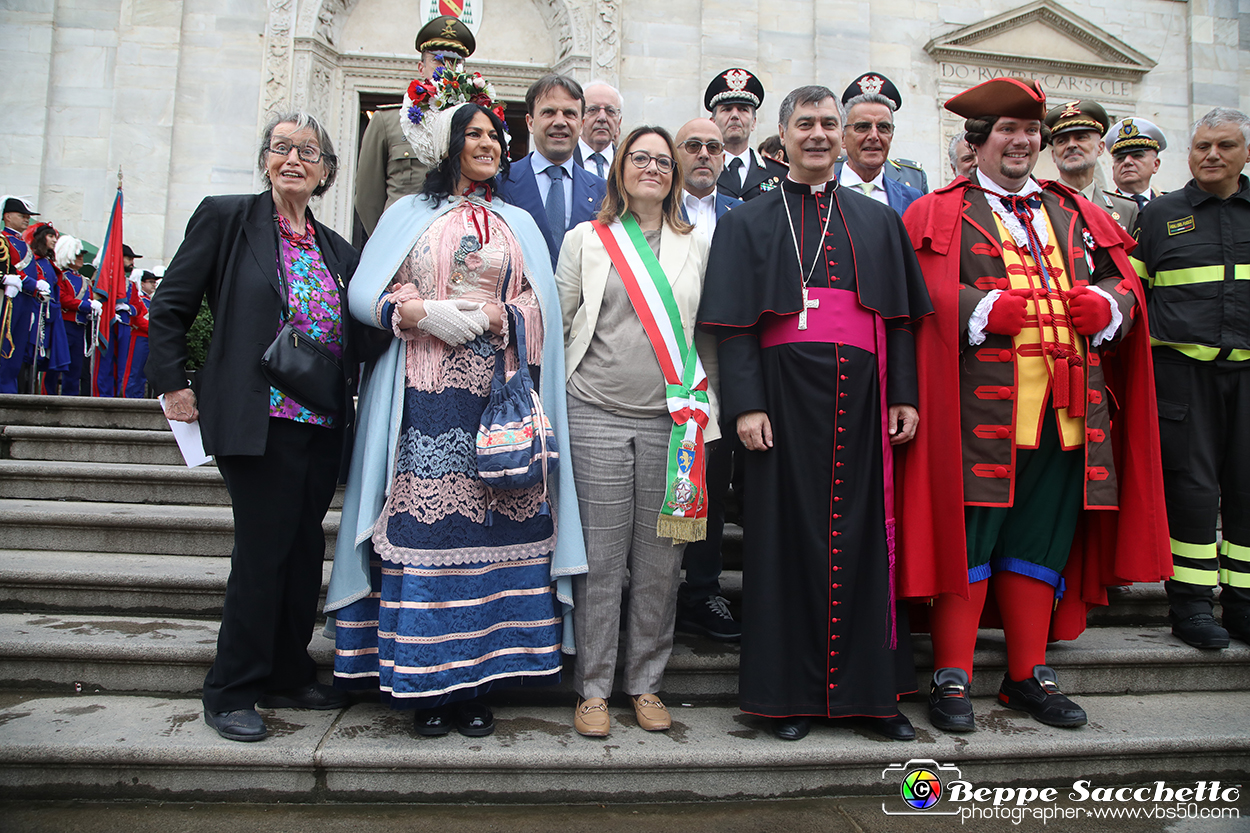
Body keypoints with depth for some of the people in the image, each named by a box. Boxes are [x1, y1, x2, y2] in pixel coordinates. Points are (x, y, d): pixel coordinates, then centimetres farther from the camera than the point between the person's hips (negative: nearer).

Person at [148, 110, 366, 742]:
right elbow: (169, 307, 1)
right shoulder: (225, 218, 0)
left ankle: (289, 677, 26)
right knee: (263, 551, -3)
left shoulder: (337, 250, 14)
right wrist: (173, 386, -3)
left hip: (323, 425, 6)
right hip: (258, 420, -5)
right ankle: (231, 692, 14)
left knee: (304, 550, 10)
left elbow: (354, 336, 17)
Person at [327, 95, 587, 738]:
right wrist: (424, 312, -10)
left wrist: (501, 316, -8)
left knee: (492, 525, -3)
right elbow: (368, 295, 7)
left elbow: (541, 305, 12)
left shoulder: (518, 224, 20)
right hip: (426, 393, -1)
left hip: (498, 394, 2)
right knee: (425, 523, -6)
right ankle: (427, 683, 5)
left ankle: (477, 681, 7)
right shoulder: (409, 214, 15)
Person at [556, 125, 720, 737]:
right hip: (597, 416, -1)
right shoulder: (585, 239, 10)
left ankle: (646, 684, 20)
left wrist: (705, 415, 10)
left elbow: (707, 337, 15)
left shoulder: (696, 247, 14)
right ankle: (593, 688, 15)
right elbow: (558, 324, 9)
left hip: (672, 420, 2)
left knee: (659, 559, 4)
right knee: (600, 556, 0)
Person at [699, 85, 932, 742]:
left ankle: (874, 690, 17)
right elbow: (735, 326, 0)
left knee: (865, 535, 4)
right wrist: (747, 406, -10)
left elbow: (900, 317, 13)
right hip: (786, 395, -2)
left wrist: (904, 396, 2)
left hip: (861, 397, 2)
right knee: (787, 535, 1)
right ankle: (791, 691, 13)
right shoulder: (748, 223, 10)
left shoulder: (878, 221, 17)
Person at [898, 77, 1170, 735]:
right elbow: (930, 294, -6)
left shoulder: (1076, 214, 23)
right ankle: (952, 680, 6)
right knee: (968, 538, -4)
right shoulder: (941, 214, 8)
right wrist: (991, 309, -19)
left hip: (1066, 404, 5)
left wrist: (1104, 306, -4)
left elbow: (1123, 285, 17)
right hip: (981, 403, -5)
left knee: (1041, 541, 10)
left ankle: (1029, 676, 22)